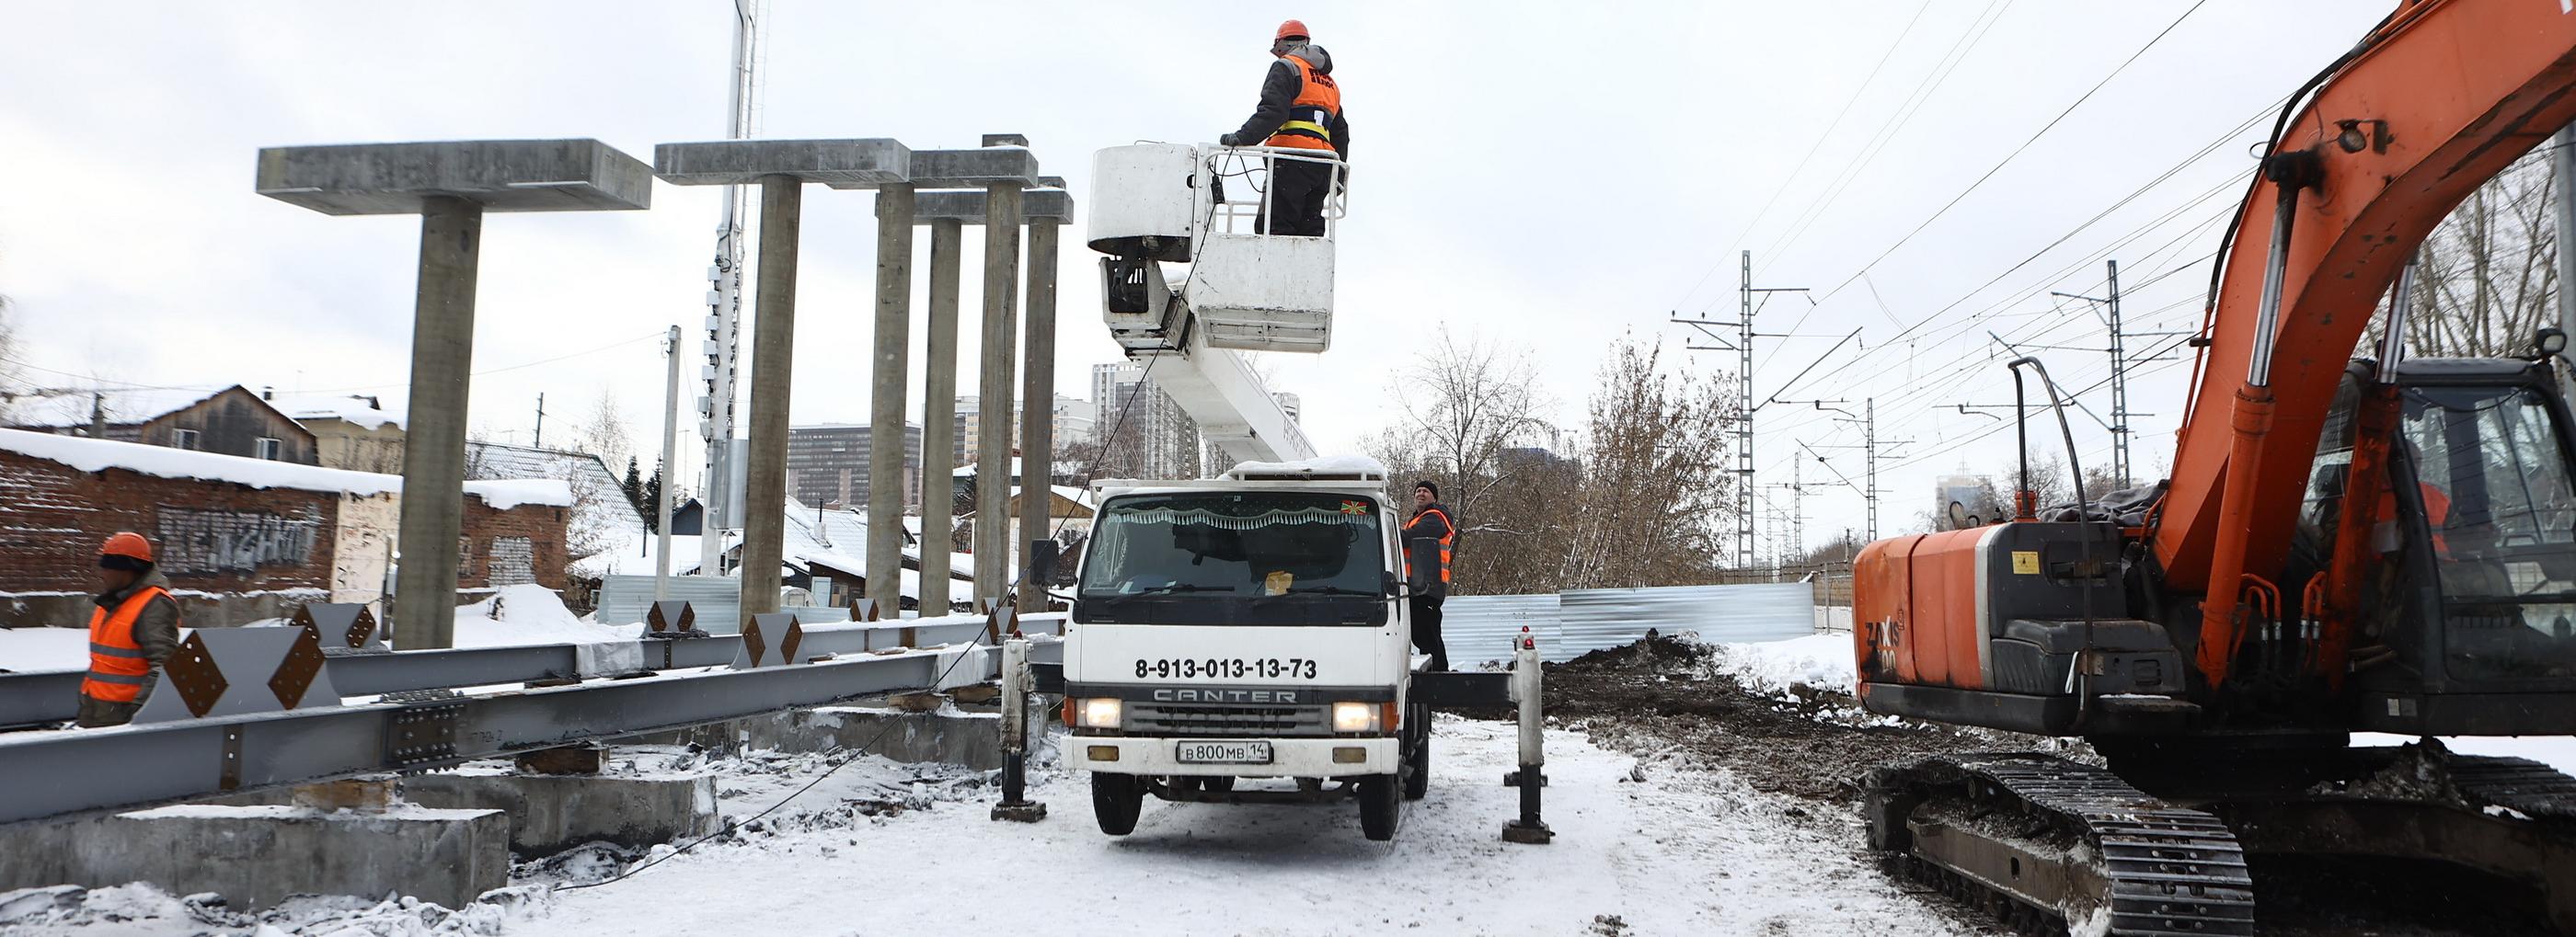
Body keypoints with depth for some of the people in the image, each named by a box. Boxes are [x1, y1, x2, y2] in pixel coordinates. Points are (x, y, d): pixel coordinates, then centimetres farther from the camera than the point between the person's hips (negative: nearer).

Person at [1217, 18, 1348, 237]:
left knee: (1274, 228, -14)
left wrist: (1242, 138, -17)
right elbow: (1340, 132, 29)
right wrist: (1339, 173, 33)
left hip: (1293, 157, -8)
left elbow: (1273, 111, -13)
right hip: (1324, 166, 8)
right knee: (1309, 230, 7)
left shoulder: (1286, 67, 4)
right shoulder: (1330, 83, 29)